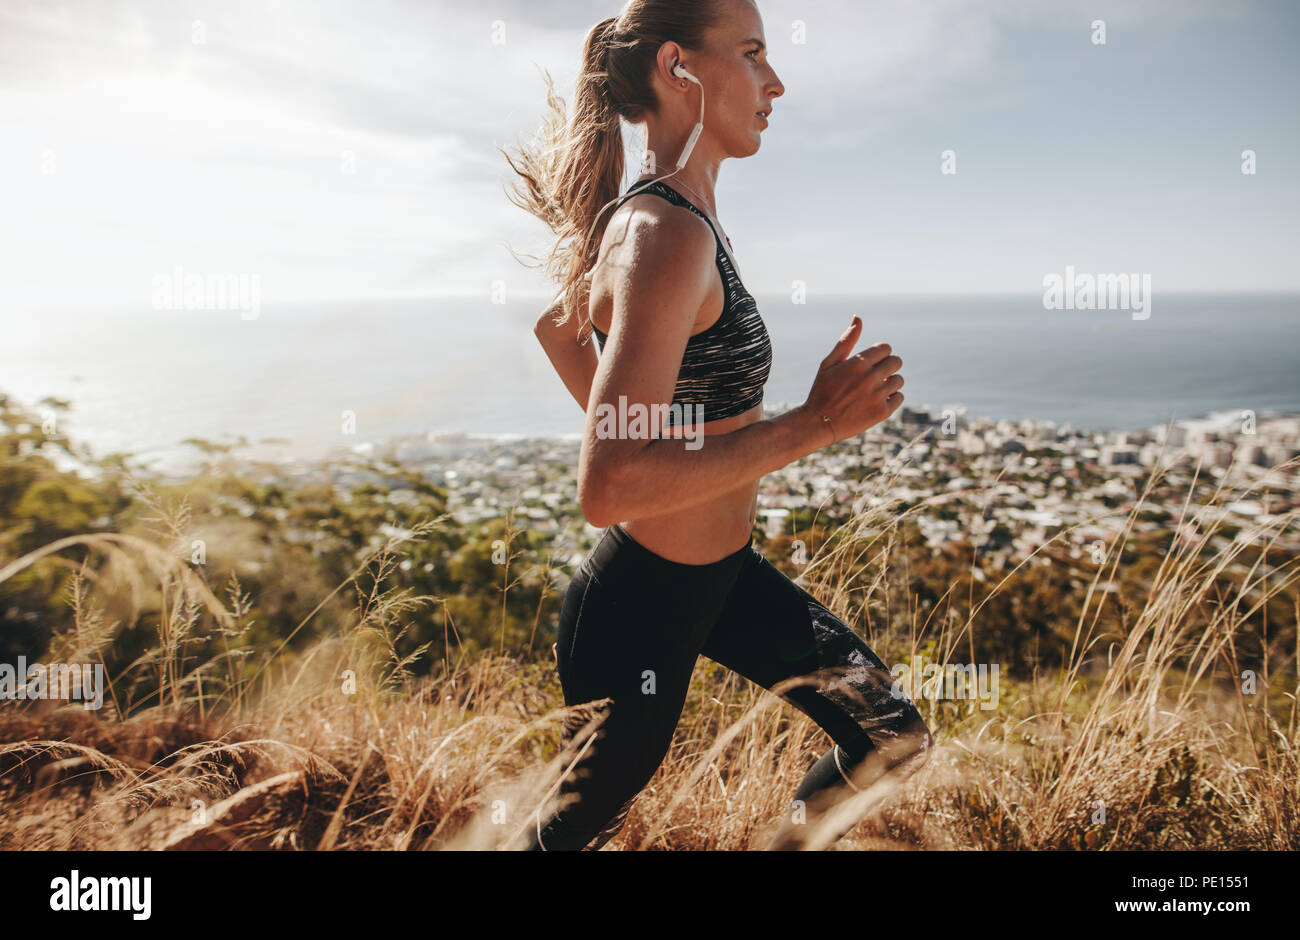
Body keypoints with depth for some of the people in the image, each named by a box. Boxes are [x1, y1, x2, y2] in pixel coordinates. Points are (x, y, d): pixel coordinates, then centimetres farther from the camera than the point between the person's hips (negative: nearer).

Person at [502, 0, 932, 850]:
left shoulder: (666, 214, 3)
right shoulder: (668, 237, -27)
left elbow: (557, 320, 20)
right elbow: (608, 488, -35)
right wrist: (813, 425, -31)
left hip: (719, 572, 9)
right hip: (644, 600, -9)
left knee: (894, 740, 15)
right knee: (589, 819, 20)